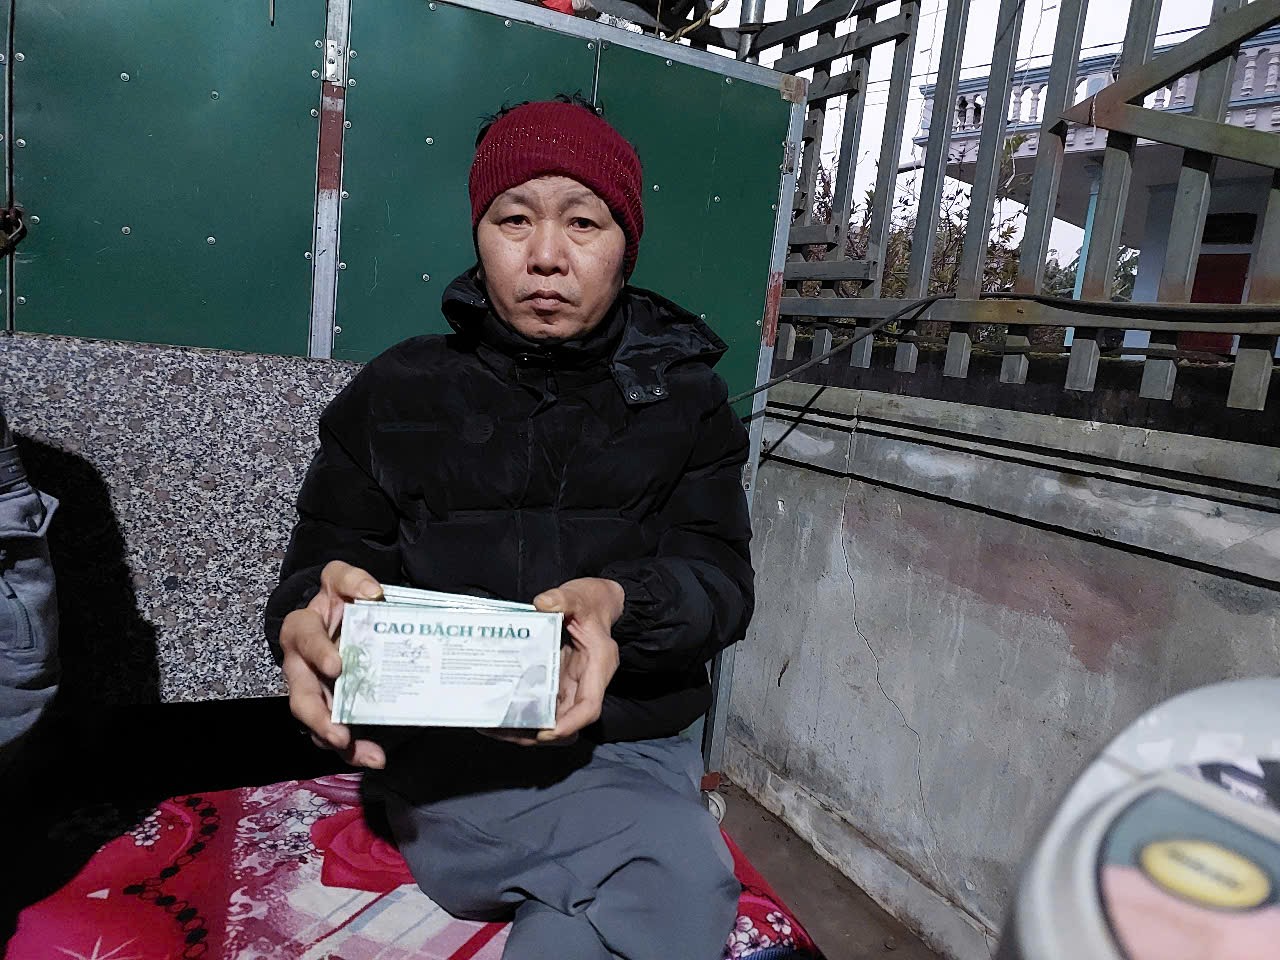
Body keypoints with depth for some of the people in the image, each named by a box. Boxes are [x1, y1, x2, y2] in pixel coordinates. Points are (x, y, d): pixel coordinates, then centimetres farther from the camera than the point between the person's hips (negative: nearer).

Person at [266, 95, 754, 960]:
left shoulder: (686, 399, 7)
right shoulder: (399, 392, 7)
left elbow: (721, 580, -1)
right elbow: (319, 563, 4)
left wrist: (624, 603, -24)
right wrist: (310, 616, -21)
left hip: (631, 749, 2)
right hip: (442, 754, -1)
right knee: (683, 891, -25)